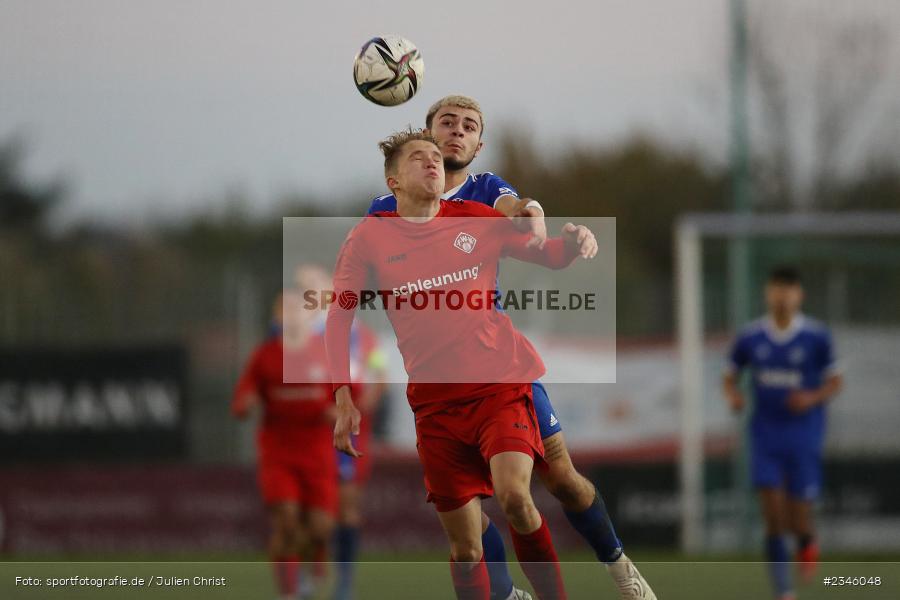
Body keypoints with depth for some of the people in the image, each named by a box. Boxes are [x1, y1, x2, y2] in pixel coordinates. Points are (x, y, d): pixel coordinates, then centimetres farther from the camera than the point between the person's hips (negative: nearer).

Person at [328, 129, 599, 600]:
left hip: (499, 385, -1)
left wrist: (574, 243, -13)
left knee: (514, 497, -26)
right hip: (435, 401, 1)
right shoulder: (369, 238, 6)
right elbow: (338, 318, 7)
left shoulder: (477, 219, 7)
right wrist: (343, 397, -4)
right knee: (464, 548, 1)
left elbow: (548, 254, 12)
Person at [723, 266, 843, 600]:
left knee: (798, 519, -2)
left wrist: (814, 397, -16)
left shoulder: (816, 337, -4)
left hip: (804, 437, -1)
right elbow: (730, 377, 12)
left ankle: (807, 543, 37)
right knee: (773, 516, -9)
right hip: (766, 435, 1)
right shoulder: (750, 338, 2)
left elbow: (835, 381, 3)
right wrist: (732, 395, -10)